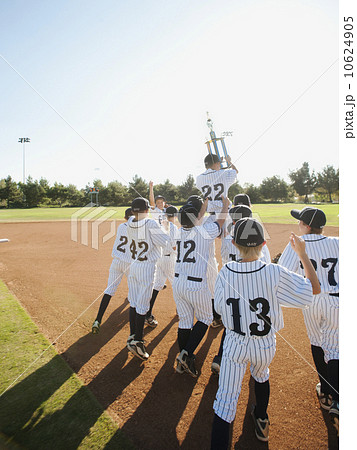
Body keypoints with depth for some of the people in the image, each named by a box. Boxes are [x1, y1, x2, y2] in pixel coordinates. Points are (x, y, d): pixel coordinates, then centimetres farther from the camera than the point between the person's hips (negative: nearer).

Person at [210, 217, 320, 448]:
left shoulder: (226, 272, -17)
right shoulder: (274, 273, -22)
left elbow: (220, 307, -4)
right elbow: (315, 288, -9)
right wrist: (302, 253, -3)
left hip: (235, 344, -1)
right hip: (265, 345, 1)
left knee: (225, 402, 10)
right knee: (261, 376, 33)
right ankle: (261, 422, 57)